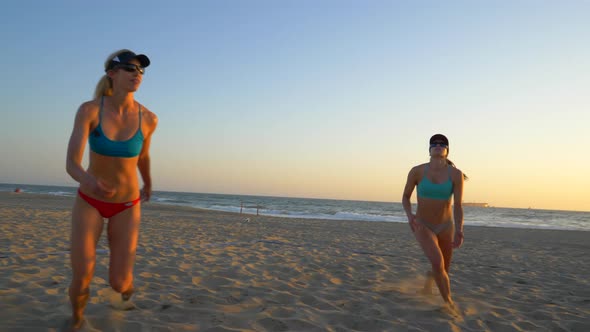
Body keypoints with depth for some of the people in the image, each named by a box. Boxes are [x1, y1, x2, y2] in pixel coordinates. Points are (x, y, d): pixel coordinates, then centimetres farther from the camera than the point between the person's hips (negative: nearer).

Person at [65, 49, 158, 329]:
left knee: (118, 284, -3)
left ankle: (125, 278, 39)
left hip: (126, 206, 1)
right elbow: (71, 164, -28)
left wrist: (148, 184, 25)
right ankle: (76, 320, 31)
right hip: (89, 201, 0)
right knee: (81, 282, -7)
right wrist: (89, 181, -52)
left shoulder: (148, 118, -14)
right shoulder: (88, 110, -20)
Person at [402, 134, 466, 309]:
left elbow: (458, 206, -14)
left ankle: (430, 276, 54)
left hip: (445, 226, 2)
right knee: (438, 263, -25)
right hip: (423, 226, -2)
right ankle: (448, 301, 1)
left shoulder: (456, 174, -14)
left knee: (444, 270, 15)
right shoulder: (417, 171, -14)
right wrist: (409, 215, -22)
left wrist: (459, 231, -29)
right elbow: (405, 198, -2)